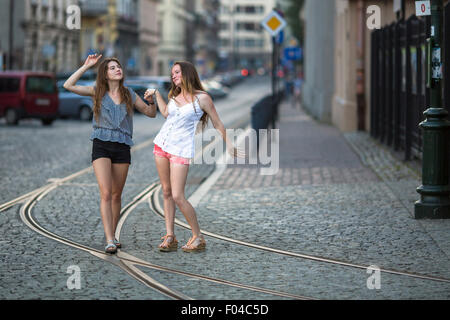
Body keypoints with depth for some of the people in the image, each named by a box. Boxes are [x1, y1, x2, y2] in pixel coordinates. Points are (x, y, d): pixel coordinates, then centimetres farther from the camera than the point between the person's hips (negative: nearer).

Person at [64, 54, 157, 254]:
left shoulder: (129, 94, 10)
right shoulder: (97, 92, 4)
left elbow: (151, 114, 15)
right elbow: (68, 85, -7)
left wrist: (152, 101, -6)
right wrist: (86, 66, -5)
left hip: (122, 147, 3)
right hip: (101, 145, -3)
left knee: (116, 195, 9)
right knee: (106, 194, -14)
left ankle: (112, 236, 22)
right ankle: (109, 241, -19)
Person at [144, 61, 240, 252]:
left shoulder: (202, 98, -7)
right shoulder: (174, 96, 10)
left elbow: (217, 124, 2)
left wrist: (228, 145, 6)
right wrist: (156, 94, 27)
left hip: (181, 150, -6)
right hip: (162, 144, 6)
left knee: (177, 196, -12)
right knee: (166, 192, 6)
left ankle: (198, 238, 0)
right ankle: (169, 237, 10)